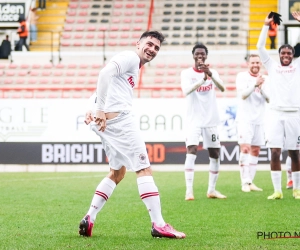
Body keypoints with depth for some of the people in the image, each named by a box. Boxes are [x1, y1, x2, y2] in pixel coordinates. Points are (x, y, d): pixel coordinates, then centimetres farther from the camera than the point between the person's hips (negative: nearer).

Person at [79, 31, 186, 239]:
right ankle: (158, 225, -9)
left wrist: (92, 112, 10)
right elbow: (105, 74, -20)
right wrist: (101, 110, -24)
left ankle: (89, 219, 14)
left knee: (118, 173, 20)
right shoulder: (130, 58, -4)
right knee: (144, 169, -8)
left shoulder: (134, 67, 26)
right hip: (118, 118, -10)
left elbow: (106, 90, 25)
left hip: (109, 121, 10)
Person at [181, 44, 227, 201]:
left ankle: (212, 190, 18)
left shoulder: (212, 73, 4)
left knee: (215, 154, 6)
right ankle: (189, 191, -22)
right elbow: (187, 90, -21)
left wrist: (210, 75, -34)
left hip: (211, 120, 4)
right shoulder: (187, 73, -2)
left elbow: (222, 88, -15)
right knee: (191, 151, -19)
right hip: (193, 120, -4)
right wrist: (203, 79, -36)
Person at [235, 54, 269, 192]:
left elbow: (268, 99, 3)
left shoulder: (263, 79, 11)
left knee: (255, 151, 6)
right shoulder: (242, 76, -1)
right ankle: (245, 182, -14)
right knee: (245, 149, -13)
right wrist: (255, 84, -28)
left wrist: (262, 88, -14)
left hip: (259, 120, 5)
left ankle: (250, 182, 12)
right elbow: (243, 94, -14)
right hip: (245, 120, -5)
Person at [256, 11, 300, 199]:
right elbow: (260, 47, 6)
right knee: (275, 152, -8)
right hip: (276, 114, 0)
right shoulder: (272, 66, 11)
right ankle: (277, 191, -4)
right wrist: (266, 26, 2)